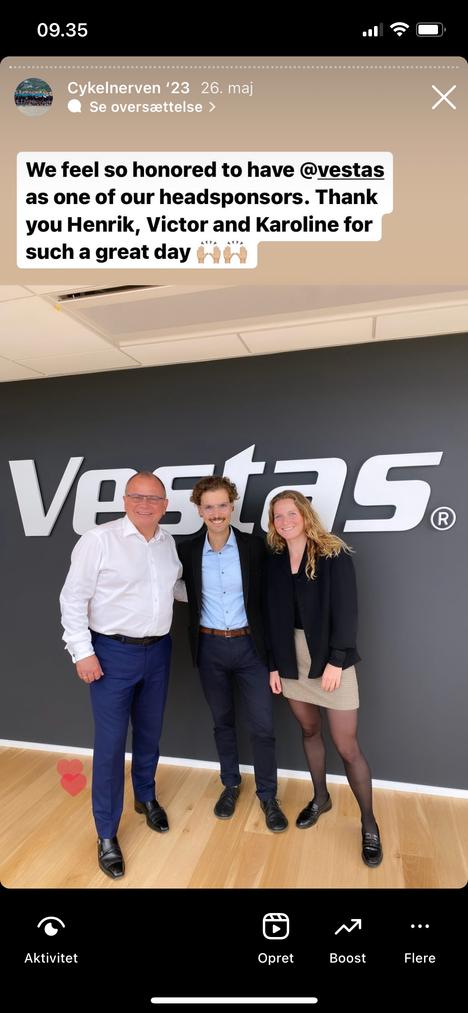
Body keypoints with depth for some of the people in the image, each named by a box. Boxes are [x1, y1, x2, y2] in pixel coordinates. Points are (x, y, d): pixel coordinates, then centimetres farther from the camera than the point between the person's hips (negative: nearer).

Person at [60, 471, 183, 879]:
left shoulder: (169, 542, 3)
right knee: (110, 744, 4)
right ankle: (106, 834, 25)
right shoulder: (99, 539, -14)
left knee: (150, 733, 20)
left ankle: (146, 797, 46)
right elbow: (73, 598, -12)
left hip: (158, 650, 5)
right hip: (112, 653, -5)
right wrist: (83, 652, -13)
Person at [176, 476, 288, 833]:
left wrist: (270, 644, -3)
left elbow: (267, 596, -2)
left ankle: (268, 796, 30)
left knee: (263, 726, 7)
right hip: (209, 647, 2)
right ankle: (231, 785, 41)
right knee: (223, 721, 18)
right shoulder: (187, 551, -5)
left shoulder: (254, 546, -9)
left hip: (249, 645, -1)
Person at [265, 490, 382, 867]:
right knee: (309, 730, 19)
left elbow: (346, 610, -13)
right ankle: (320, 798, 41)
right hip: (292, 659, 4)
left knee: (347, 746, 2)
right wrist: (274, 663, 4)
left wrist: (336, 660, -17)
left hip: (330, 658, -4)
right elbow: (273, 616, 5)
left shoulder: (334, 554, -10)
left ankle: (369, 822, 24)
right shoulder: (274, 561, 3)